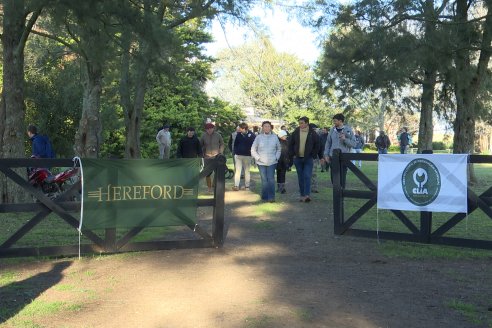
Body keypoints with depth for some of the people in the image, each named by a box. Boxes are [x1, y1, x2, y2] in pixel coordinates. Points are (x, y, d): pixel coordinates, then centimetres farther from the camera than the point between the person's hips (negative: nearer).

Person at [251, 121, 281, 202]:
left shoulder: (274, 137, 5)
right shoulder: (258, 137, 0)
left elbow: (279, 149, 17)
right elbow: (253, 150, 6)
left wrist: (276, 157, 3)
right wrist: (258, 158, -4)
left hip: (272, 162, 0)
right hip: (261, 163, 0)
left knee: (271, 179, -7)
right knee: (264, 180, 1)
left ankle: (271, 197, -4)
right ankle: (265, 197, 10)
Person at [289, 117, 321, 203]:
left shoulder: (313, 133, -4)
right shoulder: (296, 132, 2)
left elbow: (317, 145, 2)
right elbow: (290, 144, 10)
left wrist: (313, 156, -3)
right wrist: (292, 155, 3)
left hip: (308, 159, -3)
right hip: (298, 158, 3)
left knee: (307, 177, -11)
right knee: (300, 178, 8)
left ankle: (307, 195, -15)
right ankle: (302, 195, 15)